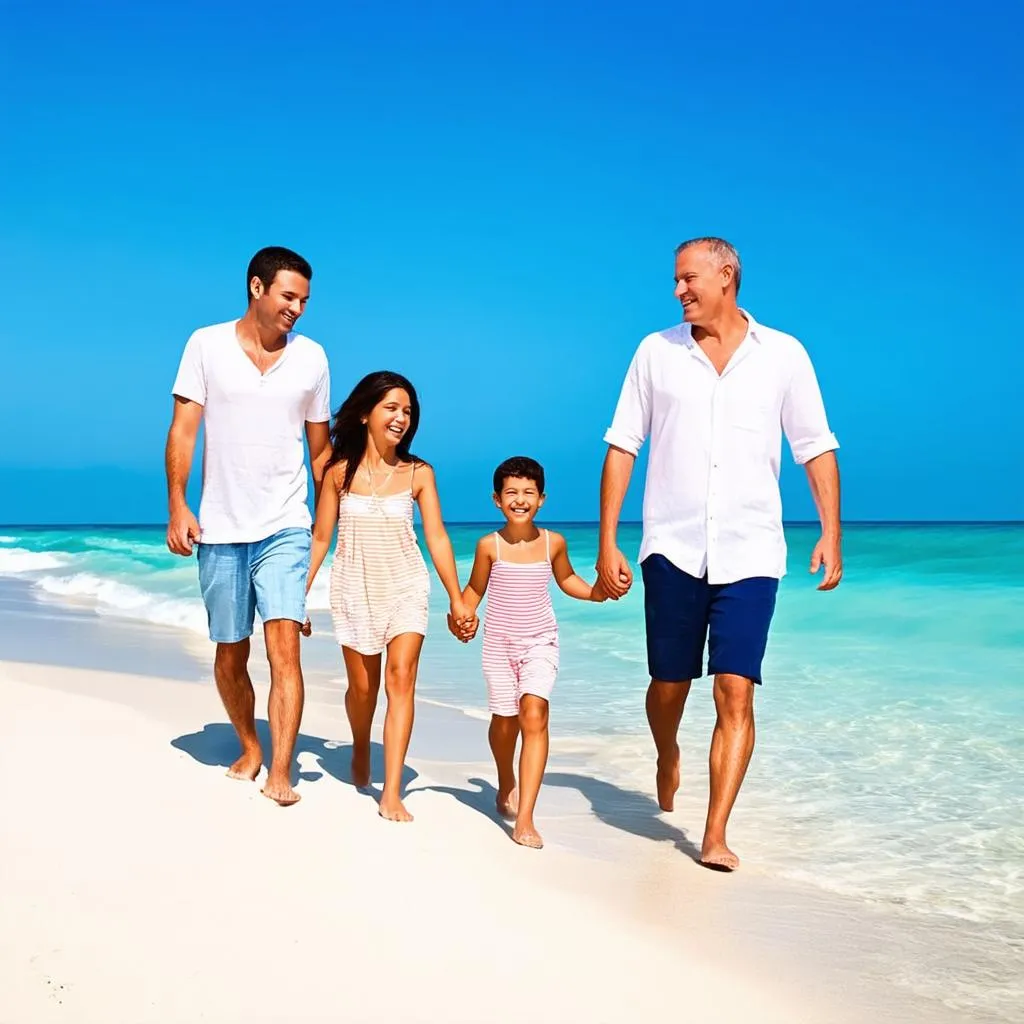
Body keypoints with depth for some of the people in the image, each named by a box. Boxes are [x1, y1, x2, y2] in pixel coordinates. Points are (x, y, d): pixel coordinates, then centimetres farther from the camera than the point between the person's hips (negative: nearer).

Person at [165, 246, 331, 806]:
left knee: (284, 645, -15)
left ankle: (279, 772, -13)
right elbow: (183, 429, -2)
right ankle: (249, 749, 32)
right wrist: (177, 507, -10)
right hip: (220, 529, 1)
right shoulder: (206, 345, 0)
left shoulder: (312, 357, 4)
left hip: (284, 528, 0)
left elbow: (321, 447, 10)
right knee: (229, 655, 11)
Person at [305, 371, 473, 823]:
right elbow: (320, 537, 1)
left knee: (401, 677, -13)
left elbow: (437, 538, -4)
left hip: (405, 587, 0)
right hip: (355, 587, 1)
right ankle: (360, 751, 43)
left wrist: (457, 599, -7)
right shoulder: (340, 470, -4)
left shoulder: (419, 473, -4)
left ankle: (392, 792, -12)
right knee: (362, 685, 10)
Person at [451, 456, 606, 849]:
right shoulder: (489, 546, -6)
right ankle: (506, 786, 44)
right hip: (499, 644, 1)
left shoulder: (554, 543, -3)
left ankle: (525, 818, -21)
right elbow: (475, 588, 7)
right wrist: (463, 616, -12)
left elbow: (566, 579, 16)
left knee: (534, 715, -18)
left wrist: (596, 592, -1)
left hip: (540, 643, 0)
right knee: (504, 721, 10)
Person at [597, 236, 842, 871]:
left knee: (736, 693, -8)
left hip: (750, 552, -1)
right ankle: (667, 758, 44)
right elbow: (622, 447, 5)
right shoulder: (657, 351, 5)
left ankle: (715, 837, -2)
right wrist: (608, 544, 0)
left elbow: (817, 450, 6)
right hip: (672, 549, 1)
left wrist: (832, 534, -4)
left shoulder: (784, 356, 3)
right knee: (670, 682, 11)